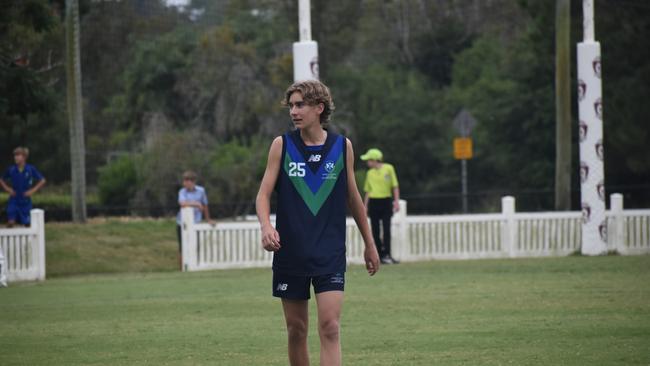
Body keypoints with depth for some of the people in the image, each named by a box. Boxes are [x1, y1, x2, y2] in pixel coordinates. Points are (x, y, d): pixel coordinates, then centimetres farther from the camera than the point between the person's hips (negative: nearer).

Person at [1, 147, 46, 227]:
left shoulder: (31, 169, -7)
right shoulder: (11, 170, -3)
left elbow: (42, 181, 0)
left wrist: (33, 190, -8)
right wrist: (7, 189, -3)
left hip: (26, 201, -1)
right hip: (14, 201, 1)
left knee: (27, 224, 7)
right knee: (11, 222, -9)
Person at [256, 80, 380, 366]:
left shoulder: (342, 146, 3)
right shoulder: (282, 145, 1)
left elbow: (353, 197, 14)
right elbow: (264, 194, -2)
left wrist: (369, 244, 21)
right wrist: (266, 226, -22)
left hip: (330, 254, -1)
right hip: (290, 254, 1)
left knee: (330, 327, -12)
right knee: (296, 329, 7)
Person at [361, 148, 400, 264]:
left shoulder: (389, 169, 1)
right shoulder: (370, 173, 10)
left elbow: (395, 186, 1)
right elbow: (368, 191, 13)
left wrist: (396, 201, -6)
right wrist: (365, 206, 9)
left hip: (386, 202, -3)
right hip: (373, 202, 3)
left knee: (386, 229, -8)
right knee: (375, 231, 2)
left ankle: (387, 255, -7)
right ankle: (380, 255, 7)